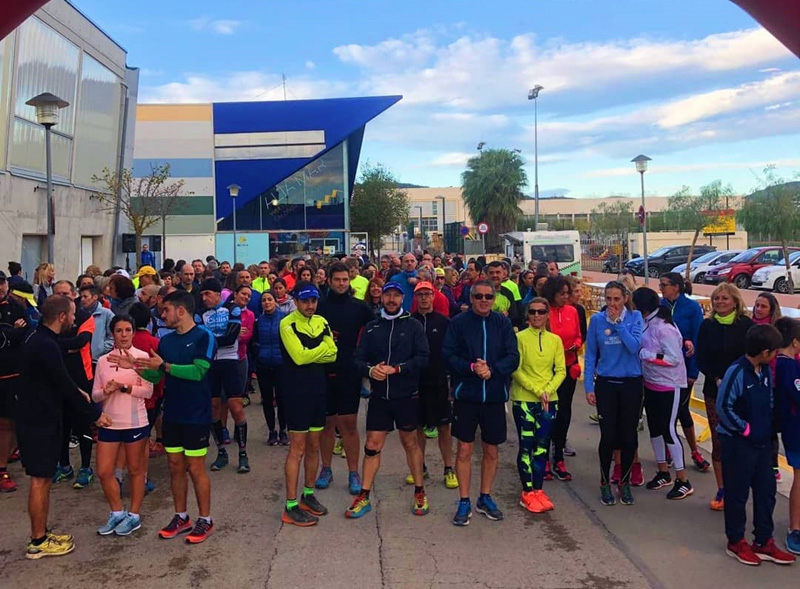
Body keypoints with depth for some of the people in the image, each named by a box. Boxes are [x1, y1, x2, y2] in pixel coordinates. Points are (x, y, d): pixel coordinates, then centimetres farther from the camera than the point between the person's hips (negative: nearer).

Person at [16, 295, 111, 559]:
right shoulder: (46, 346, -22)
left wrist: (76, 392, 6)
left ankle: (41, 534, 26)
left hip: (37, 418, 10)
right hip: (40, 422, -10)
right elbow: (64, 385, -19)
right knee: (40, 480, 0)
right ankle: (38, 543, 10)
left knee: (43, 479, 16)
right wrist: (94, 414, -10)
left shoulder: (38, 339, 10)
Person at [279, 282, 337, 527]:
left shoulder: (321, 322, 9)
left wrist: (309, 354, -16)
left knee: (314, 446, 13)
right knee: (298, 449, -4)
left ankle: (309, 495, 27)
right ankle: (291, 506, 3)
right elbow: (299, 356, -21)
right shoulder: (288, 323, -10)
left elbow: (332, 355, 0)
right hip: (297, 392, -6)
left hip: (318, 390, 6)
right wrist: (323, 347, -9)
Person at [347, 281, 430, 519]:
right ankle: (364, 497, 13)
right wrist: (370, 370, -20)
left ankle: (420, 493, 24)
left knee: (410, 443, 11)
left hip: (407, 395, -2)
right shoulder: (371, 327, 6)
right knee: (372, 445, 3)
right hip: (379, 395, 2)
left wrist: (396, 369, -20)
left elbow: (422, 358, -11)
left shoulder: (413, 326, -1)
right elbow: (359, 359, 1)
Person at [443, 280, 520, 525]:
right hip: (466, 395, -2)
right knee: (464, 449, 3)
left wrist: (492, 370, -18)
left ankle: (485, 498, 28)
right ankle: (464, 502, 16)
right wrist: (471, 367, -21)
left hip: (495, 396, 2)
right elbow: (448, 354, -7)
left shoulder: (503, 323, 2)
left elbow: (513, 357, -3)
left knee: (491, 450, 11)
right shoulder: (459, 322, -2)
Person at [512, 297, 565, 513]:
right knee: (527, 445, 2)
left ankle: (538, 489, 19)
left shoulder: (555, 340, 5)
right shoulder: (520, 338, -6)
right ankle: (527, 492, 11)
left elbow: (561, 371, 3)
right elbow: (516, 370, -10)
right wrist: (537, 391, -16)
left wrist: (548, 390, -12)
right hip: (524, 400, -3)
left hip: (549, 401, 4)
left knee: (542, 446, 9)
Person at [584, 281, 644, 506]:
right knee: (608, 436, -1)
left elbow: (634, 346, -17)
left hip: (631, 384, 0)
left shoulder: (635, 317, -2)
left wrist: (618, 322, -17)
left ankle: (625, 482, 25)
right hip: (606, 384, 0)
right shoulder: (597, 320, -2)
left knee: (628, 435, 6)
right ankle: (605, 483, 18)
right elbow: (590, 355, 1)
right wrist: (589, 387, -3)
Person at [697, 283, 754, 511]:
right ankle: (721, 491, 15)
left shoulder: (746, 325, -3)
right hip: (714, 391, 2)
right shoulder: (707, 326, 4)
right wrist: (717, 379, -11)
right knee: (718, 442, 5)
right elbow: (701, 360, 3)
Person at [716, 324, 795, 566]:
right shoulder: (737, 372, -20)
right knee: (737, 493, 6)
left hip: (762, 442, 7)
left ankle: (763, 542, 26)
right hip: (738, 443, -7)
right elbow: (723, 406, -22)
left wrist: (768, 428, 7)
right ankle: (736, 542, 21)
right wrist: (744, 428, -14)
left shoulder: (766, 371, 3)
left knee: (766, 491, 13)